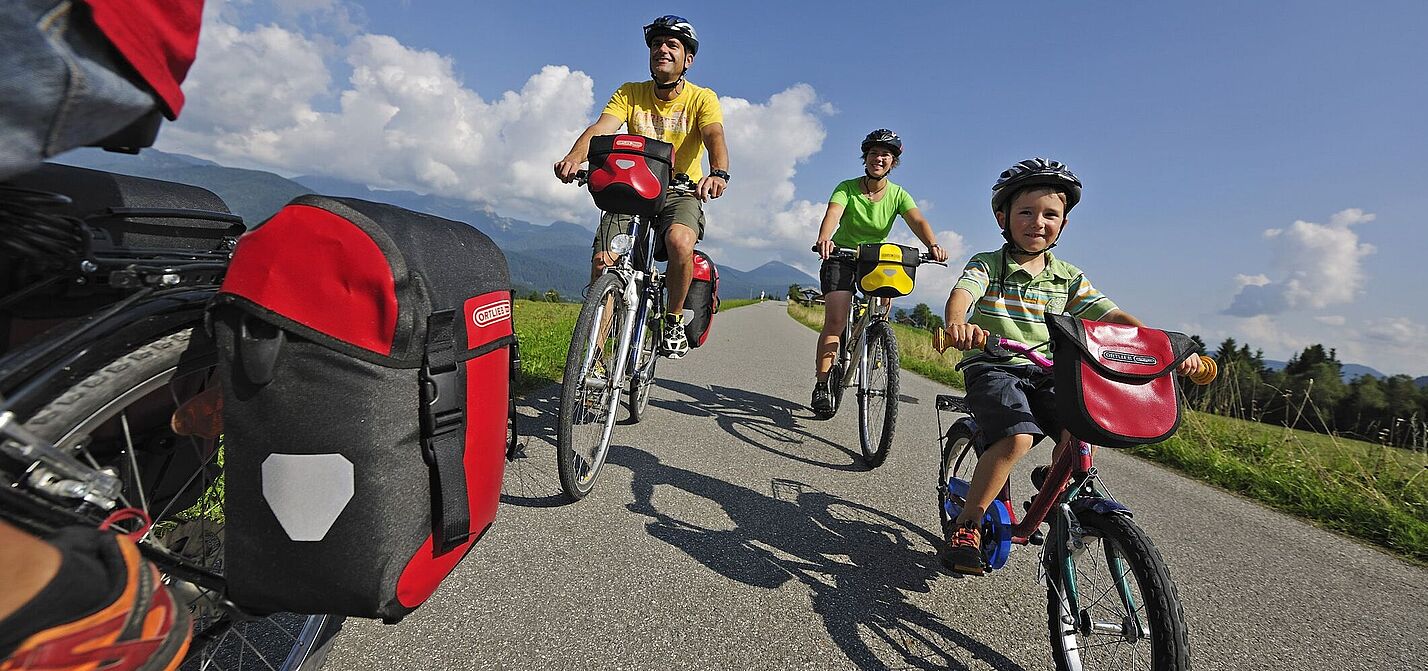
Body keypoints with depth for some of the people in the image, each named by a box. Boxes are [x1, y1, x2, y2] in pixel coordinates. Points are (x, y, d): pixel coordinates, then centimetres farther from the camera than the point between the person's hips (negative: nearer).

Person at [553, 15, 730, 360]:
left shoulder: (702, 98, -2)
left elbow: (715, 136, -21)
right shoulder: (630, 93, 3)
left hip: (680, 193, -2)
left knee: (680, 241, -36)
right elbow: (601, 128, -14)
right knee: (603, 261, -19)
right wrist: (574, 157, -36)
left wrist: (718, 173, -45)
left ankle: (674, 320, -9)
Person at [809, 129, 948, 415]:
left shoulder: (898, 195, -4)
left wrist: (933, 245, -42)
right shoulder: (847, 187, -10)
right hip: (841, 257, -3)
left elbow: (917, 221, -20)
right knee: (835, 320, -18)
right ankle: (821, 385, -13)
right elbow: (832, 214, -29)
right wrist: (823, 239, -51)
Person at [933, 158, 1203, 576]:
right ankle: (967, 523, -11)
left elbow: (1111, 315, 3)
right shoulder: (988, 264, -2)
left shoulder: (1068, 277, 11)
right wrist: (957, 323, -47)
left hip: (1046, 373, 5)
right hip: (994, 368, -4)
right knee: (1018, 438, -28)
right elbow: (962, 293, -23)